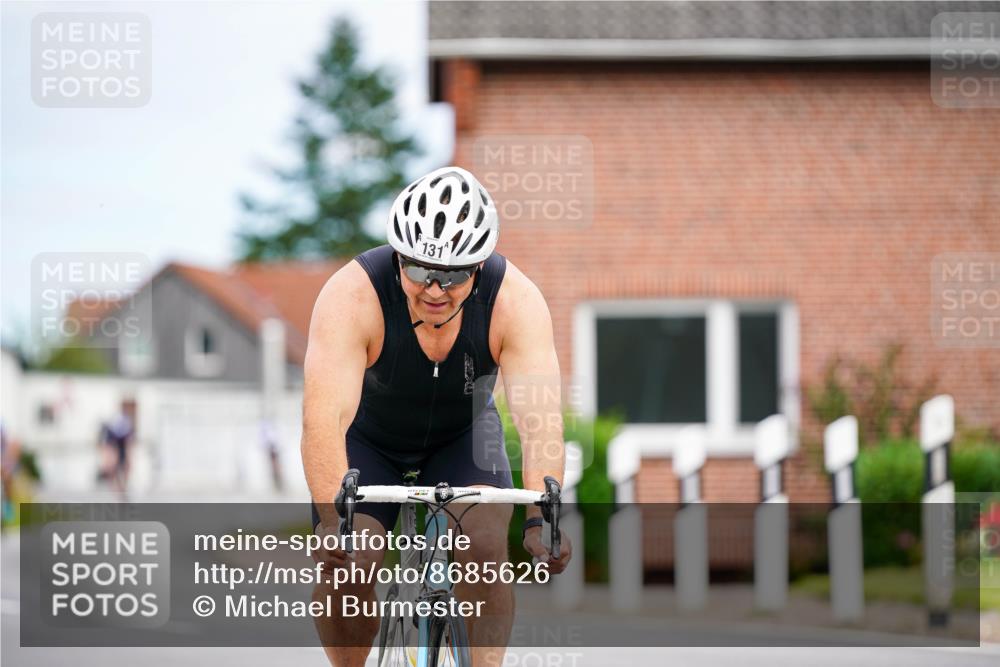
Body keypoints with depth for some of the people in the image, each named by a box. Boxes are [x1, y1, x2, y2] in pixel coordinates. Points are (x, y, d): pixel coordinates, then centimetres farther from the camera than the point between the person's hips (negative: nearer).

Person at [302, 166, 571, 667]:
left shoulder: (515, 301, -29)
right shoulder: (351, 296, -33)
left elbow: (540, 419, -37)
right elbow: (324, 417, -43)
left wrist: (541, 519, -52)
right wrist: (331, 518, -57)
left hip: (462, 437, 1)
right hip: (370, 440, -1)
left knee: (484, 547, -25)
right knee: (342, 565, -19)